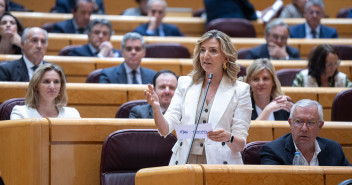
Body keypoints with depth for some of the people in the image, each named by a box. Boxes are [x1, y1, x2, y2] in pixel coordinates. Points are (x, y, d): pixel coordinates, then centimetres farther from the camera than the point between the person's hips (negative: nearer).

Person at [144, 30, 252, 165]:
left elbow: (240, 145, 3)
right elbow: (165, 130, 5)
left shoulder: (240, 90, 6)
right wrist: (156, 108, -14)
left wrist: (228, 138, -19)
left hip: (219, 165, -2)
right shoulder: (185, 84, 14)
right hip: (185, 163, 2)